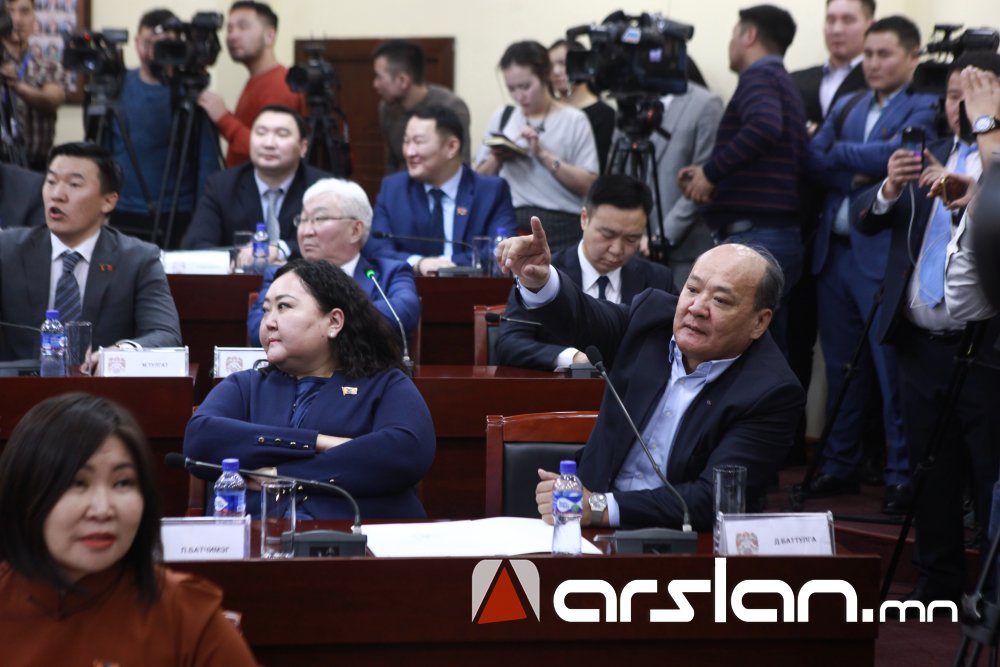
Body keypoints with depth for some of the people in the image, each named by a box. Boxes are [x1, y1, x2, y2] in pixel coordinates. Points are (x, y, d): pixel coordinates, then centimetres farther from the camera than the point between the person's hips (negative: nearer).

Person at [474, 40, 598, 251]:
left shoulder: (573, 121, 1)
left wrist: (543, 154, -12)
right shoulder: (502, 118, 13)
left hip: (559, 225, -3)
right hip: (510, 223, 3)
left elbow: (589, 185, -7)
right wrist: (496, 159, -4)